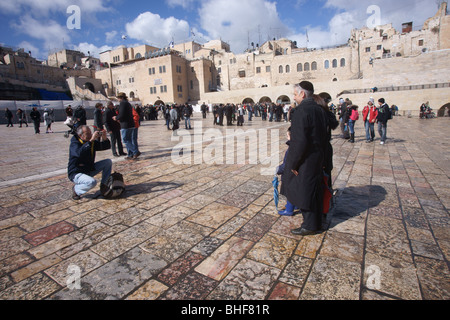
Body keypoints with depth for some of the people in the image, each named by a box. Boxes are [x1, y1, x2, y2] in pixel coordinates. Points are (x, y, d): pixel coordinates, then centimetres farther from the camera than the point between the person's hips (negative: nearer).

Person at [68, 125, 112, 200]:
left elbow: (107, 146, 7)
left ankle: (103, 185, 0)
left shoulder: (92, 142, 1)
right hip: (76, 173, -7)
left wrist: (104, 138, -14)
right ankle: (76, 189, -3)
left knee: (108, 162, -4)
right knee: (92, 182, -35)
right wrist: (91, 140, -41)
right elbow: (80, 153, -40)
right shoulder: (75, 143, -18)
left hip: (89, 170, 7)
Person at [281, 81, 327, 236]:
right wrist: (321, 156, 19)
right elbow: (324, 137, 13)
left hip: (305, 161, -9)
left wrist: (293, 163, -17)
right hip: (317, 159, 9)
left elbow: (300, 141, -25)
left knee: (304, 192, 4)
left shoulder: (302, 110, -19)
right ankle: (316, 223, 36)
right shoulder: (319, 110, 9)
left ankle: (309, 226, 19)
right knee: (314, 190, 20)